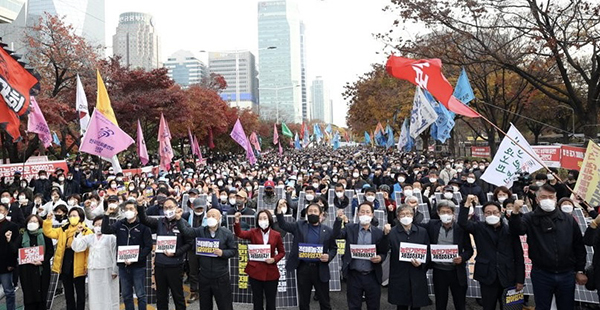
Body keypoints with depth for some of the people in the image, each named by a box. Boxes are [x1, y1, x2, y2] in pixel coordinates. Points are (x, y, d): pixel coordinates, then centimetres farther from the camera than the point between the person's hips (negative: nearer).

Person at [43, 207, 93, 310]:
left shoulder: (87, 232, -8)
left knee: (80, 293, 7)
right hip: (65, 266, 5)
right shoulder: (63, 229, 10)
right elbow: (49, 232, 4)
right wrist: (48, 220, -9)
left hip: (78, 267, -5)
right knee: (68, 293, 16)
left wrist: (87, 266, -17)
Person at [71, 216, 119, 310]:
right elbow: (76, 247, 1)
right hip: (93, 271, 4)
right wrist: (79, 233, 0)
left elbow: (115, 254, -4)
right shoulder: (89, 238, 12)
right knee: (95, 296, 8)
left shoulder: (111, 237, -1)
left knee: (109, 295, 1)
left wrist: (115, 270, -8)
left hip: (108, 270, -4)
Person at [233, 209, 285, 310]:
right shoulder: (253, 232, 0)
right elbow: (239, 234, -16)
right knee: (257, 301, 13)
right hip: (255, 271, 0)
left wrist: (274, 259, -12)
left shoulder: (276, 235, 0)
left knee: (271, 301, 11)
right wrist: (237, 221, -32)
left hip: (271, 272, 0)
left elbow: (282, 252, 7)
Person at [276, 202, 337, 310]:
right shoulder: (299, 226, 5)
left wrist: (329, 256, -13)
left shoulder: (327, 230, 2)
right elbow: (283, 225, -1)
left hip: (320, 269, -1)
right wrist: (279, 210, -15)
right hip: (303, 268, 1)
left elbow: (333, 248, 8)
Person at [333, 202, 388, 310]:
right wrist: (339, 220, -28)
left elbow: (384, 252, 8)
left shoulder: (379, 232, 3)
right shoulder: (350, 229, 2)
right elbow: (336, 235, -14)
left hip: (372, 276, 1)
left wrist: (380, 258, -14)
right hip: (354, 275, 0)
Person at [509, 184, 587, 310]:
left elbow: (579, 246, 9)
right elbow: (518, 229, -23)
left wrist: (580, 271, 6)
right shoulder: (530, 218, -2)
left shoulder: (568, 220, 5)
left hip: (567, 275, 2)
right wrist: (515, 213, -41)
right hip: (542, 275, -2)